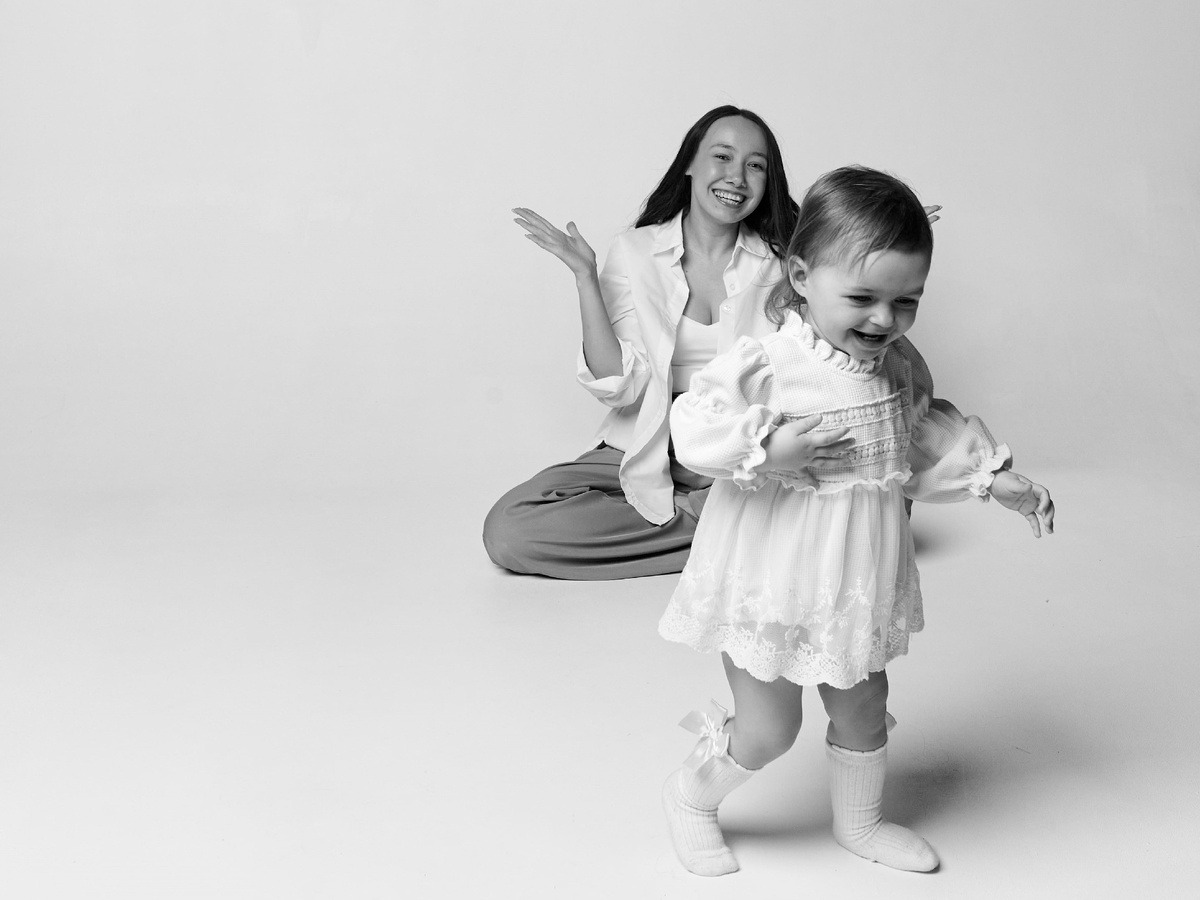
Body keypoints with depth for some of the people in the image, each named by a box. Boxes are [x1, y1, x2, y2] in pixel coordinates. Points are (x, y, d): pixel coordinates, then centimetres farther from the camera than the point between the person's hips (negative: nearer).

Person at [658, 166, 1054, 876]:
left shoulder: (902, 368, 0)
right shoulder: (767, 364, -21)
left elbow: (928, 440, 15)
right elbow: (693, 431, -21)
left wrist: (994, 477, 8)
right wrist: (770, 448, -31)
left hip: (861, 588, 6)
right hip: (773, 586, -6)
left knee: (864, 710, 22)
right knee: (769, 730, 5)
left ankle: (860, 822, 47)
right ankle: (690, 796, 33)